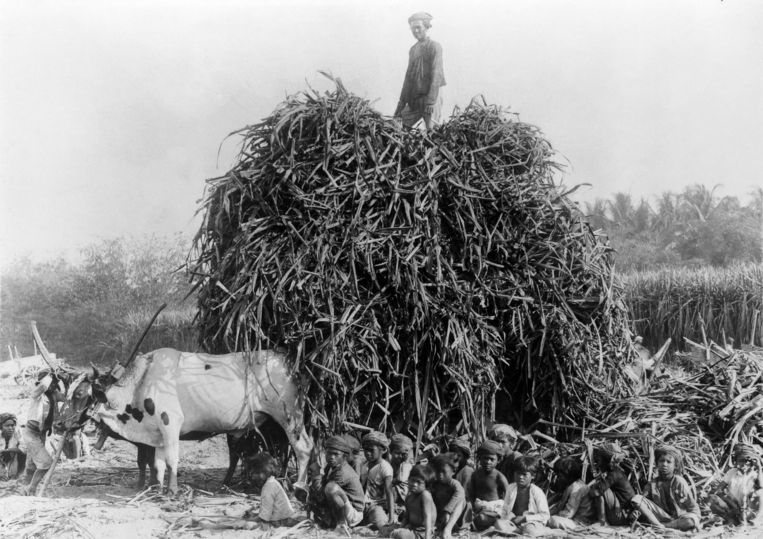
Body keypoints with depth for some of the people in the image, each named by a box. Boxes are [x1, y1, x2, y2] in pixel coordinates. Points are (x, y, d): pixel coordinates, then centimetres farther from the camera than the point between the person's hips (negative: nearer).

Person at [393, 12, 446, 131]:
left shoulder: (434, 47, -6)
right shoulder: (413, 49, 16)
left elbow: (436, 75, -13)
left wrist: (431, 101, -19)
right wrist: (402, 102, 13)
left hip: (430, 97, -7)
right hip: (414, 99, 7)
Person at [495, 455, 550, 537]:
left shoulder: (536, 491, -7)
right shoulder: (511, 488, 7)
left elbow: (545, 515, -9)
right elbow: (505, 509, 16)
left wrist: (524, 518, -14)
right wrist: (512, 517, -7)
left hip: (533, 522, -4)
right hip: (514, 522, 4)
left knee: (530, 529, -40)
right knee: (499, 523, -27)